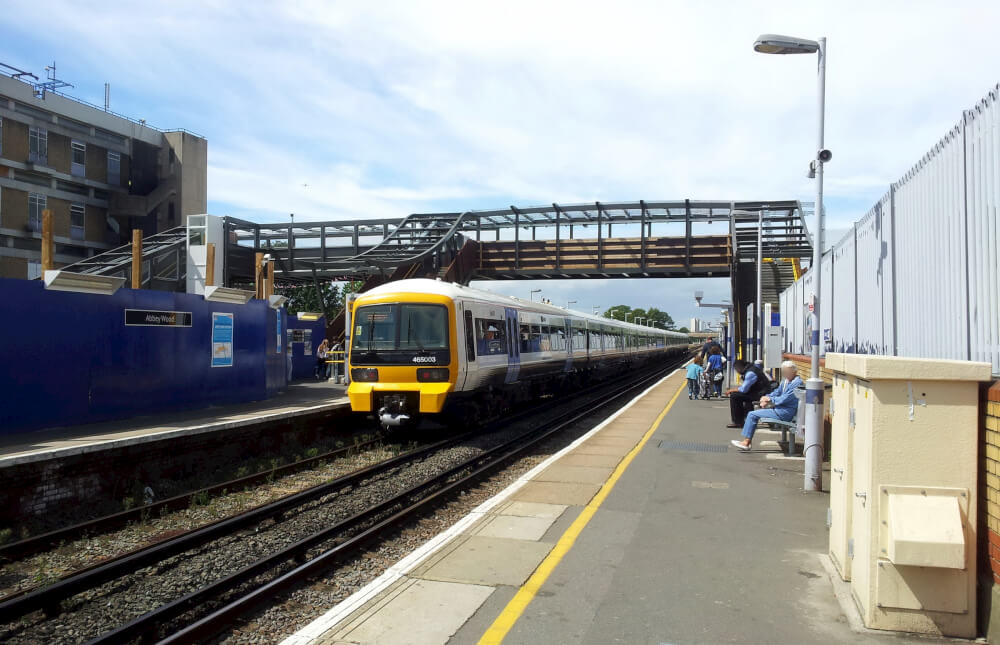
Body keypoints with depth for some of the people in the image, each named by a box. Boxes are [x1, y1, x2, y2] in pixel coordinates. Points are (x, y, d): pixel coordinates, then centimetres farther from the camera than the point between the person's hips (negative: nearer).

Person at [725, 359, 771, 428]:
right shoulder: (753, 368, 15)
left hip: (761, 394, -11)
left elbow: (744, 389, -17)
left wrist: (731, 390, -3)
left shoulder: (750, 373, -17)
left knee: (734, 396, -13)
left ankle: (737, 422, -7)